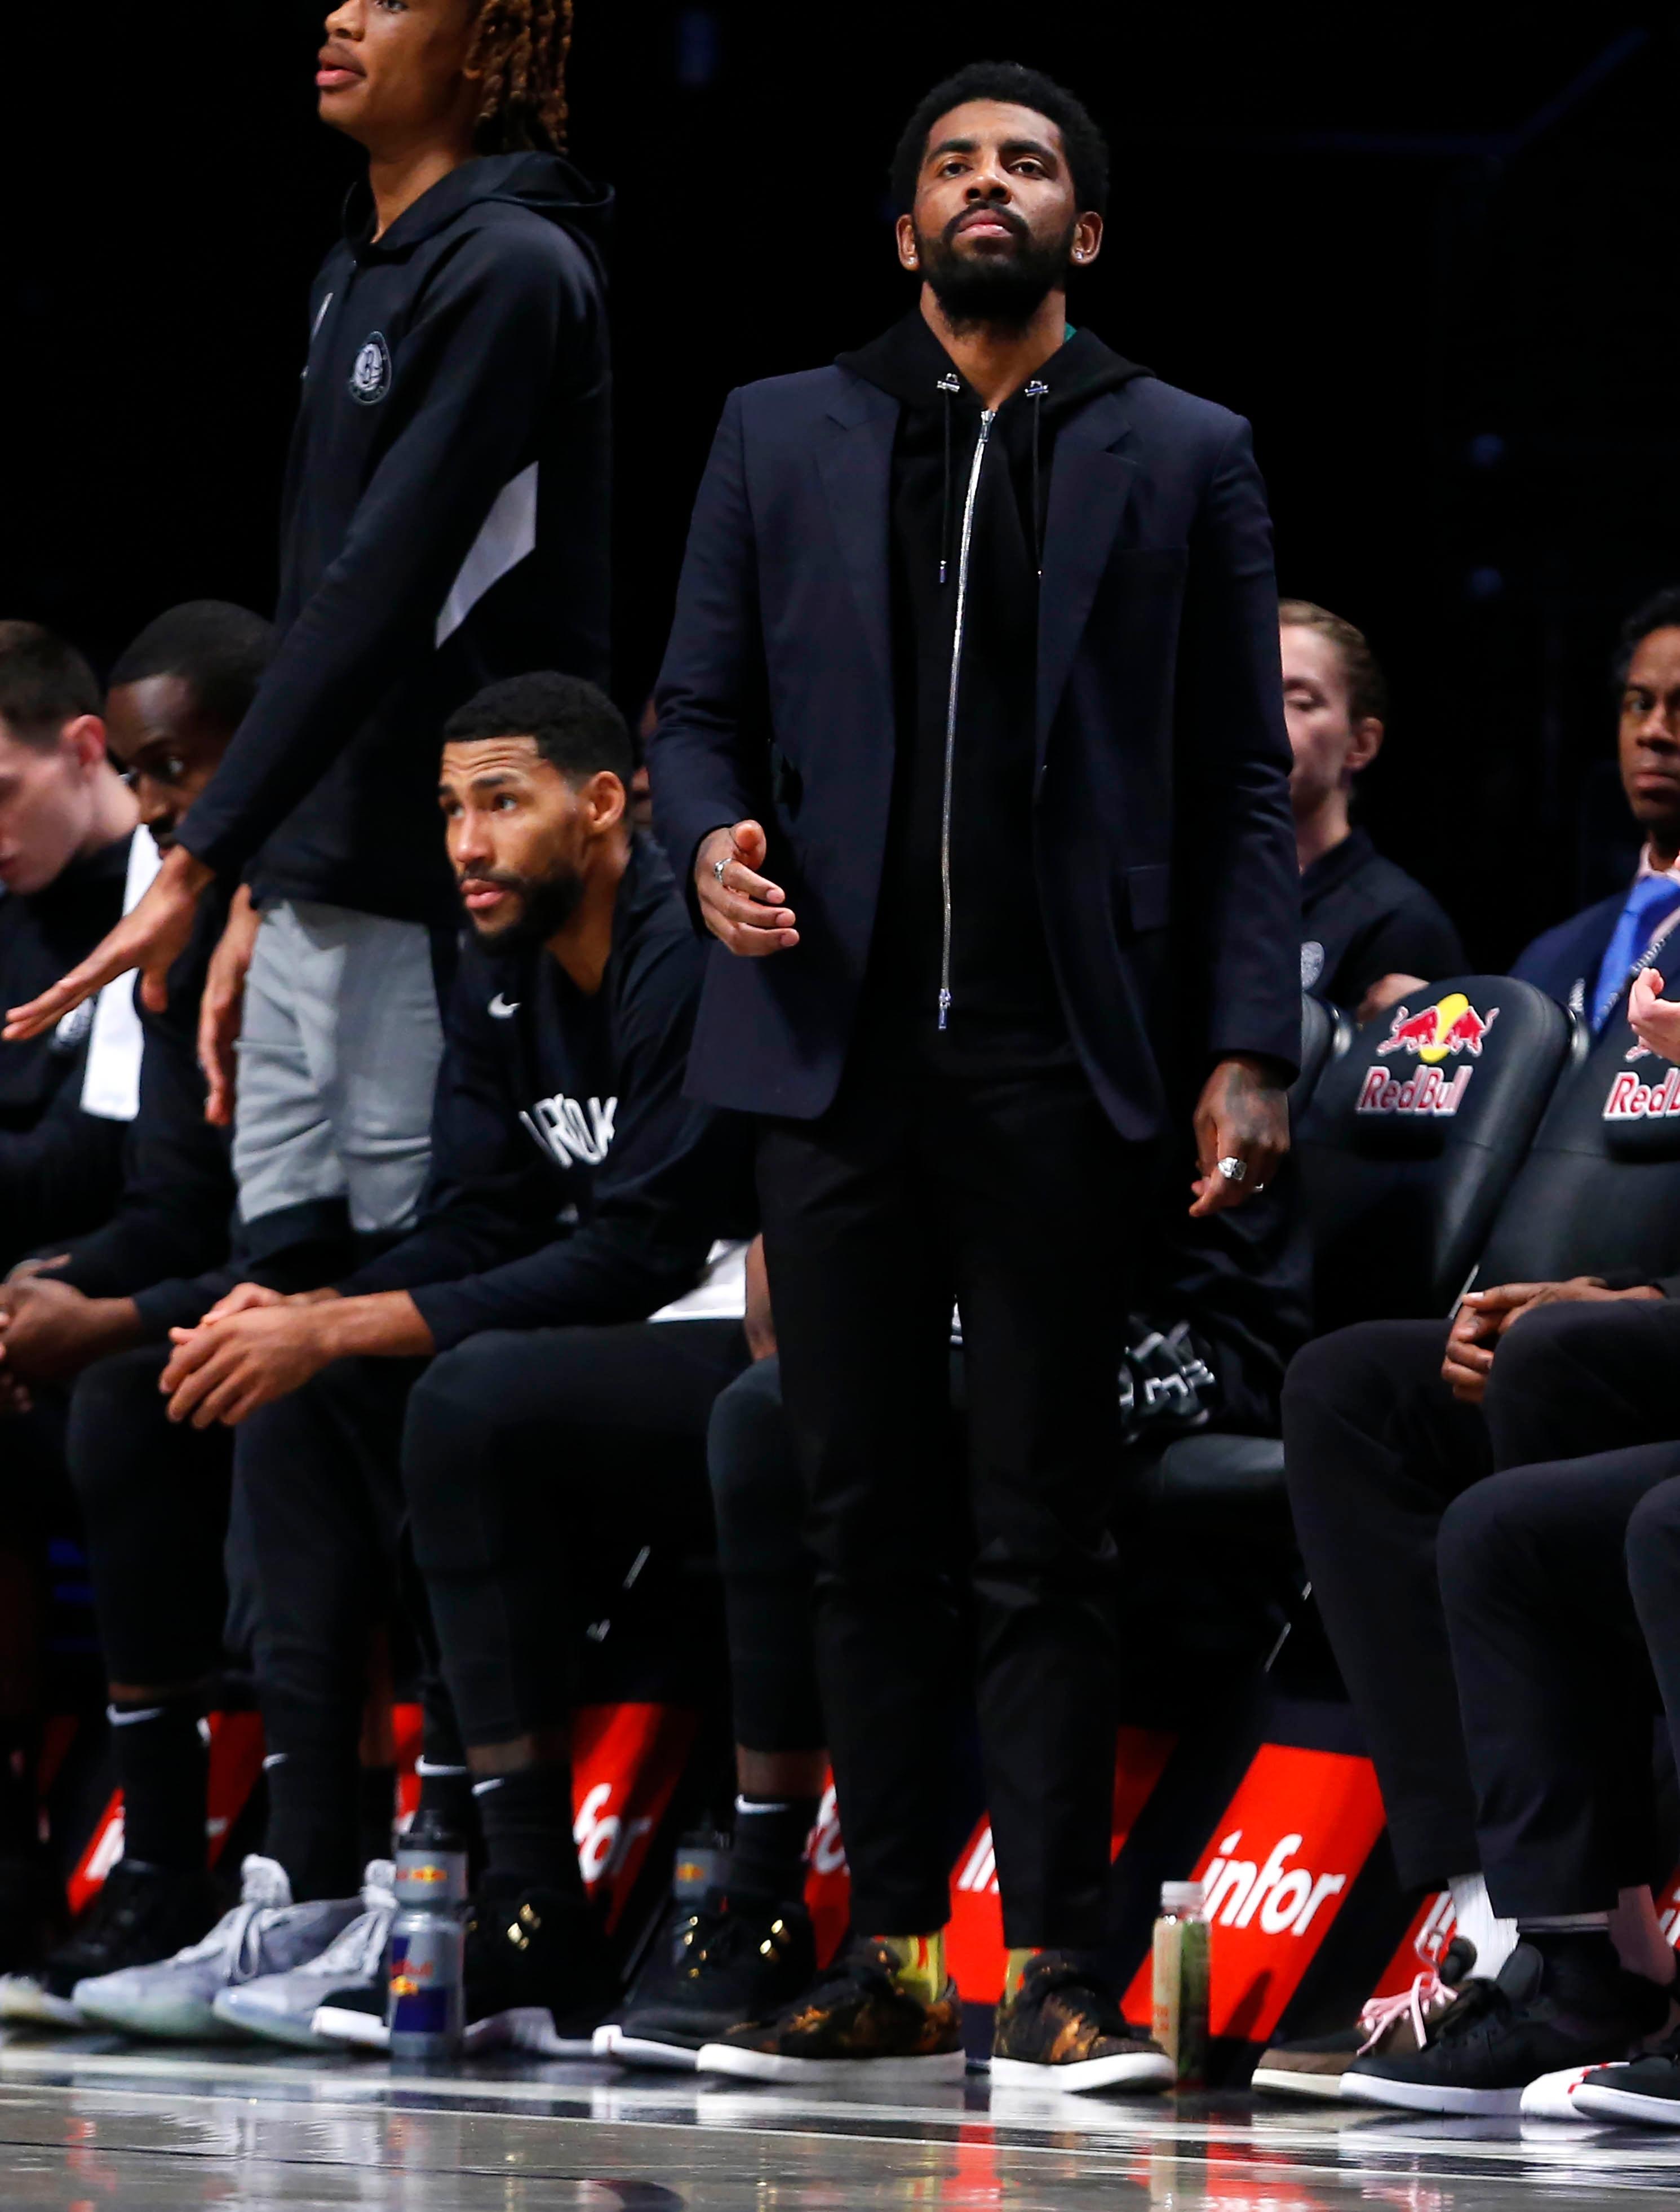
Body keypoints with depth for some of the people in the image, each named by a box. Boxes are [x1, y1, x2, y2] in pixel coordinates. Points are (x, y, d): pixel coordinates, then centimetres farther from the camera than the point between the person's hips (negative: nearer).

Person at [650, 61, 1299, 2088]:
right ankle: (893, 1962, 10)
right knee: (864, 1525, 5)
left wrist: (1246, 1050, -4)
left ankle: (1056, 1978, -1)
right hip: (836, 1059, 2)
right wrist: (709, 839, -10)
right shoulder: (781, 438, 13)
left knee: (1042, 1540, -3)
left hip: (1061, 1072, -2)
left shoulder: (1182, 459, 8)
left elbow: (1242, 780, 5)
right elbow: (697, 706, 13)